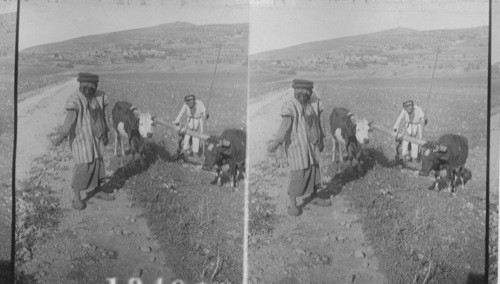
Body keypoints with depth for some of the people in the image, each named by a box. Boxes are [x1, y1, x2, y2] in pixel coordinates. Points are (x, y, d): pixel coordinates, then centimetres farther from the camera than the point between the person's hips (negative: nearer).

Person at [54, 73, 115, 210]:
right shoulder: (75, 99, -21)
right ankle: (77, 197, 4)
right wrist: (63, 135, -46)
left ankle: (97, 191, 31)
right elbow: (70, 117, -33)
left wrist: (105, 134, 14)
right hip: (81, 137, -6)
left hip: (96, 136, 6)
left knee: (97, 162, 15)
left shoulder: (99, 96, -2)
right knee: (82, 166, -8)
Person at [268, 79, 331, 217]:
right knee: (298, 173, -7)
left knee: (313, 169, 17)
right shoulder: (290, 106, -19)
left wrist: (321, 140, 15)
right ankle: (292, 204, 5)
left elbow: (318, 122, 10)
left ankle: (314, 197, 34)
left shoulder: (314, 102, 0)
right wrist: (277, 142, -42)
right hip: (297, 144, -6)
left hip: (312, 143, 6)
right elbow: (285, 124, -30)